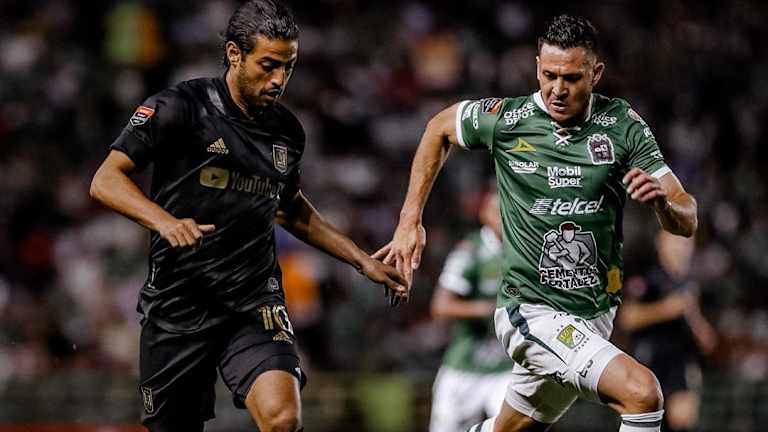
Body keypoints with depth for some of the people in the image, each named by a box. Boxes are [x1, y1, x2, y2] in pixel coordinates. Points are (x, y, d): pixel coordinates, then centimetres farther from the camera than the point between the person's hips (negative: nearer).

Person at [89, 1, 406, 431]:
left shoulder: (288, 130, 10)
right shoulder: (180, 107, -6)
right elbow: (106, 181, -12)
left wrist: (363, 261, 25)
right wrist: (164, 220, -29)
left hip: (255, 300, 3)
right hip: (178, 303, -3)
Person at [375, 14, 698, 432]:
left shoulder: (622, 124, -4)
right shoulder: (504, 119, -8)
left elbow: (687, 221, -4)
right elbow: (439, 128, 13)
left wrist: (662, 200, -28)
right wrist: (410, 221, 9)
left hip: (596, 314, 4)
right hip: (533, 313, -4)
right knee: (642, 392, -25)